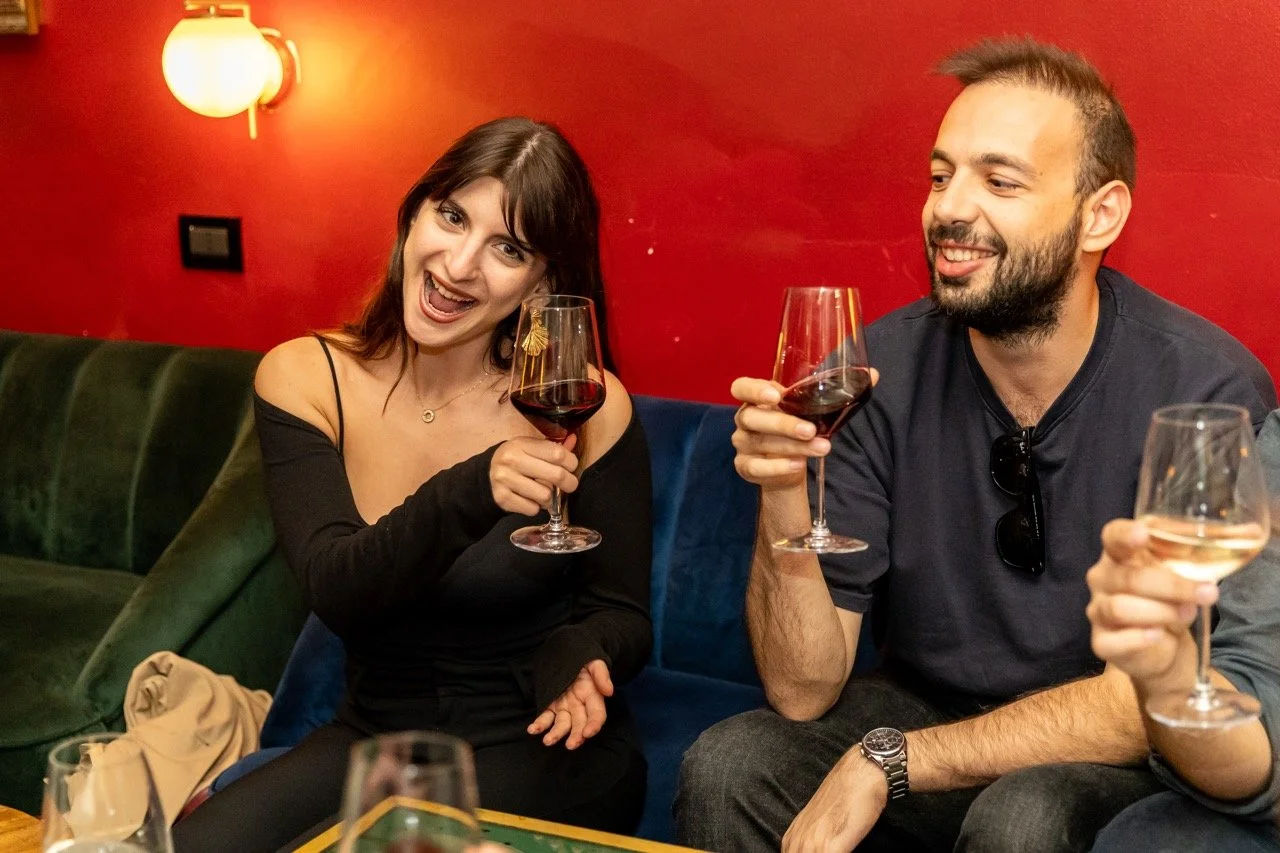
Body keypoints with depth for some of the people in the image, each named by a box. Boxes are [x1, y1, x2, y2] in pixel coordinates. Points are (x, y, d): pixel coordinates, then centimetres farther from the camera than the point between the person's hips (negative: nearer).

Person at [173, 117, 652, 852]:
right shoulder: (303, 379, -5)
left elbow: (621, 611, -1)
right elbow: (336, 591, -18)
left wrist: (578, 654, -25)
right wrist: (471, 493, -35)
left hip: (540, 747, -2)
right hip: (374, 734, 3)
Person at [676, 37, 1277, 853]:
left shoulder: (1207, 389, -20)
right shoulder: (880, 369, -12)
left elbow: (1155, 699, -17)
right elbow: (805, 691, -12)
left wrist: (888, 759, -19)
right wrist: (784, 503, -30)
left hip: (1113, 765, -2)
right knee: (727, 768, -22)